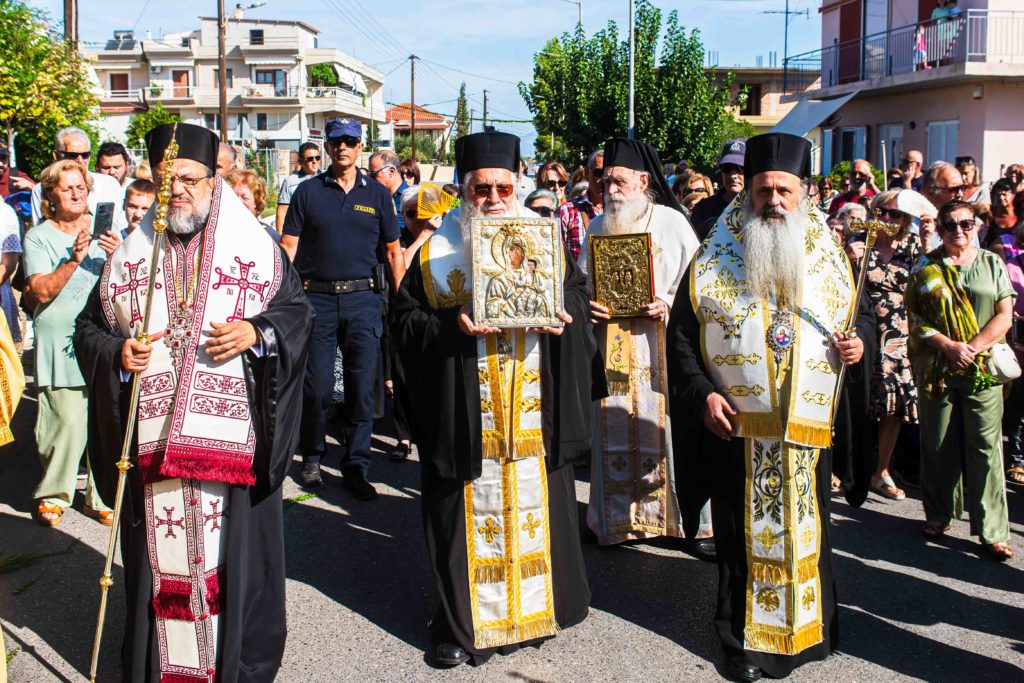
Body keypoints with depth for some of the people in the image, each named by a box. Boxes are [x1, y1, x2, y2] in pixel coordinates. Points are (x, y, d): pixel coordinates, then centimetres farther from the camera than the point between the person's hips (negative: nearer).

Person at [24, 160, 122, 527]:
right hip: (60, 346, -2)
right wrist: (74, 259, -18)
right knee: (67, 422, -9)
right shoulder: (39, 237, 5)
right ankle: (52, 494, 11)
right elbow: (42, 292, -7)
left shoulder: (103, 230, 14)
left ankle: (101, 497, 11)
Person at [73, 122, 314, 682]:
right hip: (151, 441, 2)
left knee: (234, 549, 3)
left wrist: (258, 332, -15)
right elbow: (87, 329, 15)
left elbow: (298, 309, 4)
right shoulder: (130, 255, 11)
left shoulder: (254, 247, 4)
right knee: (158, 552, 7)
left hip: (233, 440, -2)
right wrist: (117, 353, -6)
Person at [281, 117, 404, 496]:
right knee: (316, 385, 3)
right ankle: (312, 458, 23)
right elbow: (288, 248, 2)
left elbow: (394, 251, 10)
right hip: (316, 298, -1)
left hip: (363, 298, 1)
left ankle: (355, 468, 11)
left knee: (362, 386, 1)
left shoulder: (377, 194, 8)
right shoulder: (308, 192, 5)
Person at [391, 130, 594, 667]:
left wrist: (564, 318, -7)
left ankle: (531, 609, 27)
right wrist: (452, 325, -18)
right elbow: (405, 321, 0)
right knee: (469, 517, 4)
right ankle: (461, 622, 20)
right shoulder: (437, 250, 1)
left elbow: (578, 294, 15)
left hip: (533, 414, 2)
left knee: (532, 508, 9)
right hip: (464, 416, -2)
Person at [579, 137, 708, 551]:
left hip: (660, 343, -3)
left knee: (665, 426, -4)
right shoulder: (598, 227, 12)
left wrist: (668, 304, -16)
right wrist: (587, 305, -6)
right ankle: (620, 517, 15)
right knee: (615, 430, 5)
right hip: (611, 345, 4)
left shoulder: (671, 221, 1)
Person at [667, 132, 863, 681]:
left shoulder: (829, 260, 7)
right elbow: (680, 333, 0)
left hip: (807, 430, 2)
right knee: (744, 533, 6)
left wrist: (857, 348, -5)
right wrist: (703, 394, -12)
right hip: (737, 428, -2)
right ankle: (744, 637, 21)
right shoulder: (716, 260, 0)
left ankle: (805, 628, 30)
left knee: (804, 530, 11)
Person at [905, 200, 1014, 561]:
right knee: (938, 445, 7)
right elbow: (915, 316, 2)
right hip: (937, 369, 1)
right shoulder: (926, 269, 9)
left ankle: (993, 531, 1)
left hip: (983, 370, -1)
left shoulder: (992, 264, 9)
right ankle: (939, 514, 23)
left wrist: (973, 348, -11)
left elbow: (1004, 315, 3)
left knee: (985, 448, -4)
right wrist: (948, 346, -11)